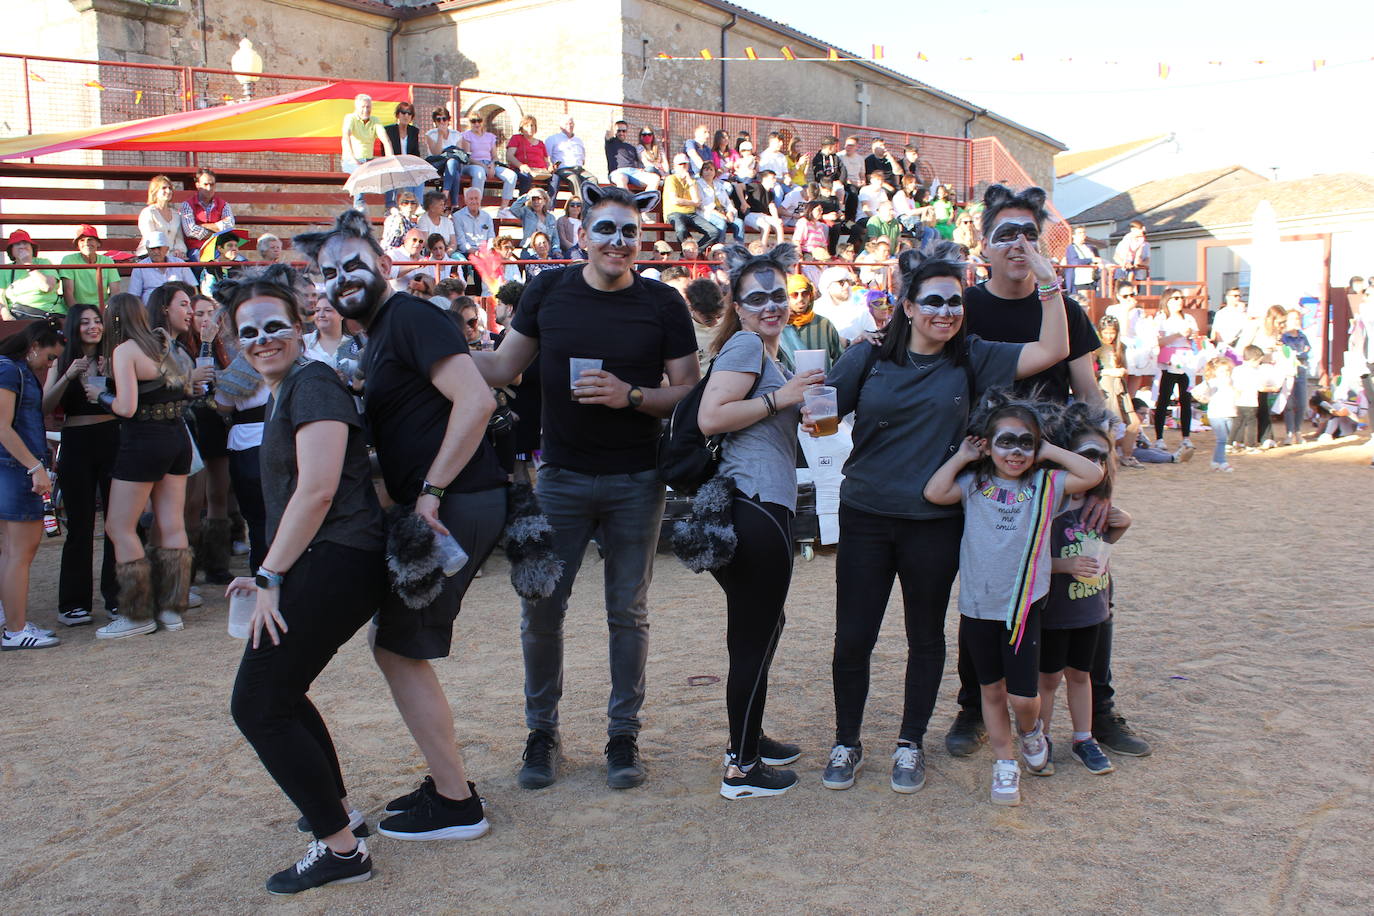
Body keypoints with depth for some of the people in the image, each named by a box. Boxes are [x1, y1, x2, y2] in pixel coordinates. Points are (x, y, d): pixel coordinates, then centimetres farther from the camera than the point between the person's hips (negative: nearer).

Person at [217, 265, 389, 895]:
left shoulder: (312, 383, -10)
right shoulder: (284, 393, 21)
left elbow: (317, 490, -20)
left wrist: (270, 577, -15)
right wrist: (269, 577, 12)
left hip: (337, 562, -10)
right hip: (326, 564, 10)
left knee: (258, 705, -6)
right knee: (280, 692, 20)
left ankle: (341, 849, 0)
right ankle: (340, 812, 33)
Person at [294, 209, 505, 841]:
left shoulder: (409, 317, -9)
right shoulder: (378, 336, 21)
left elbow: (476, 399, -21)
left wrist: (429, 492, -21)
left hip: (456, 505, -10)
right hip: (439, 507, 10)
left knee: (398, 648, -4)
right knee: (392, 640, 16)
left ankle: (457, 805, 6)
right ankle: (446, 781, 25)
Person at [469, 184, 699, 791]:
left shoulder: (662, 303, -2)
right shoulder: (548, 291, 2)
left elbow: (689, 391, -2)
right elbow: (502, 367, 7)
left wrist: (632, 395, -19)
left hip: (635, 483, -1)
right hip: (562, 476, 1)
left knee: (628, 611, 8)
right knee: (540, 609, 3)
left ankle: (624, 735, 23)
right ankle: (542, 731, 22)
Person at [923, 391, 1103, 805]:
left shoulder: (1045, 486, 2)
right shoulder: (974, 484, 1)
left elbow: (1093, 475, -8)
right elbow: (935, 492, -14)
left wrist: (1050, 452, -3)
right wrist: (961, 457, -4)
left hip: (1024, 606, -1)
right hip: (978, 606, 1)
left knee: (1023, 697, -3)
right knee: (992, 690, 13)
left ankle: (1030, 730, 32)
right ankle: (1004, 763, 29)